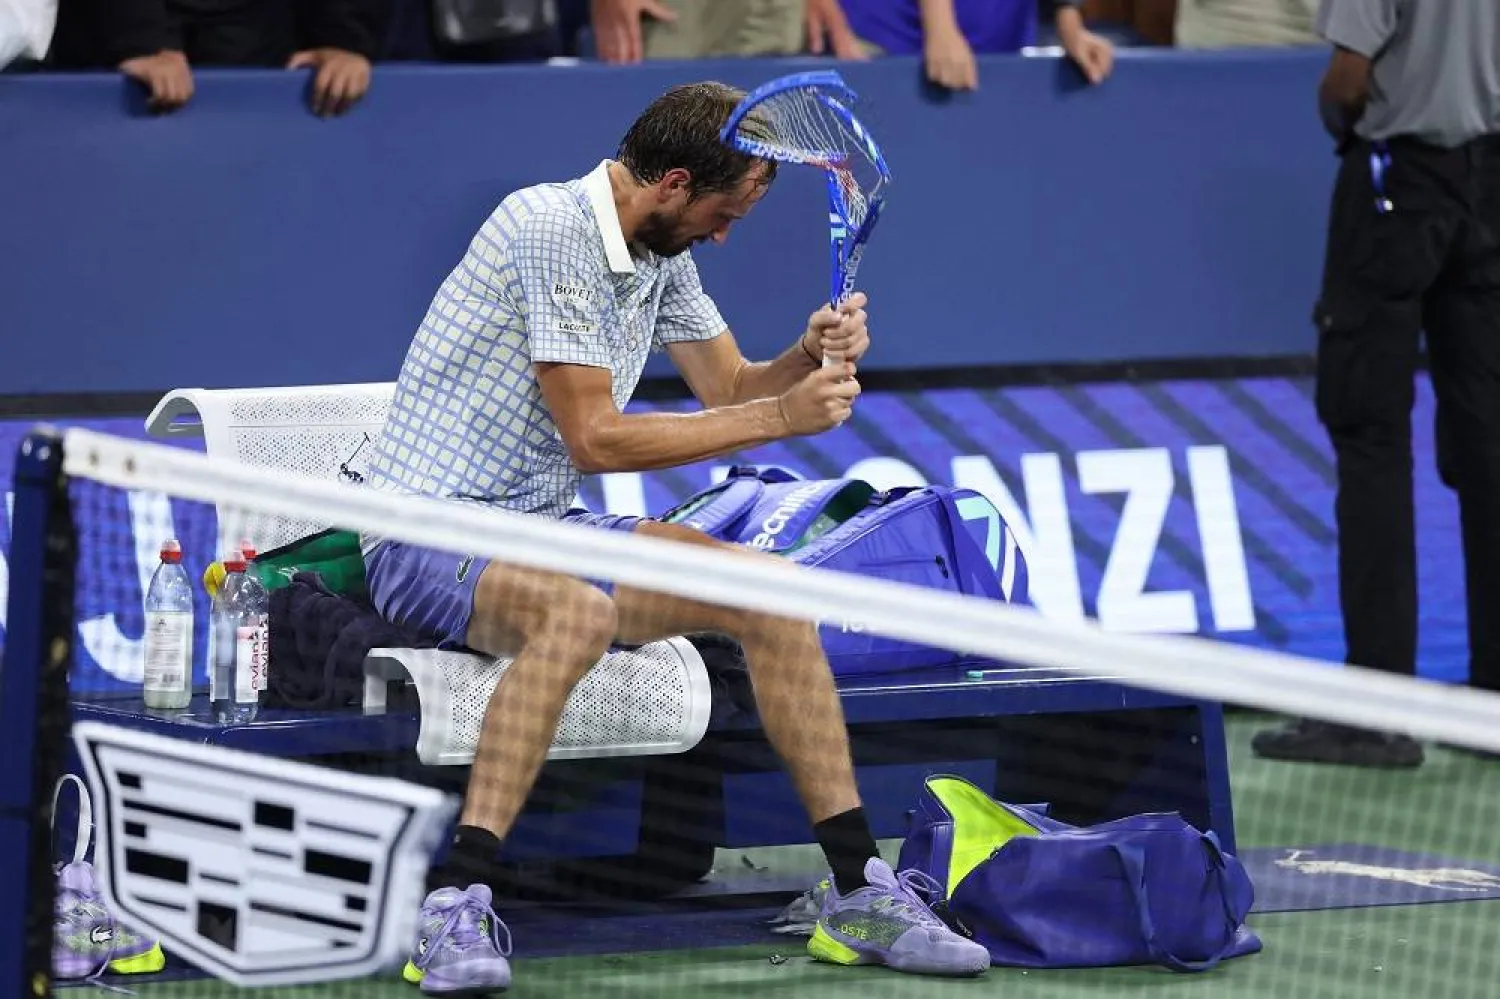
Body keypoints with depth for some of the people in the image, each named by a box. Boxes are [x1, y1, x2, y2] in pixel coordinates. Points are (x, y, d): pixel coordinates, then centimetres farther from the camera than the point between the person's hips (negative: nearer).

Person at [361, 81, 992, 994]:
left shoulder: (662, 250, 9)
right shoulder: (552, 229, -20)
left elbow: (729, 387, 16)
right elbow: (595, 438, -23)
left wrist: (809, 359, -6)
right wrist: (779, 416, -21)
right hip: (428, 533, -9)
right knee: (578, 612, -39)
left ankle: (861, 894, 2)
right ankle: (457, 909, -40)